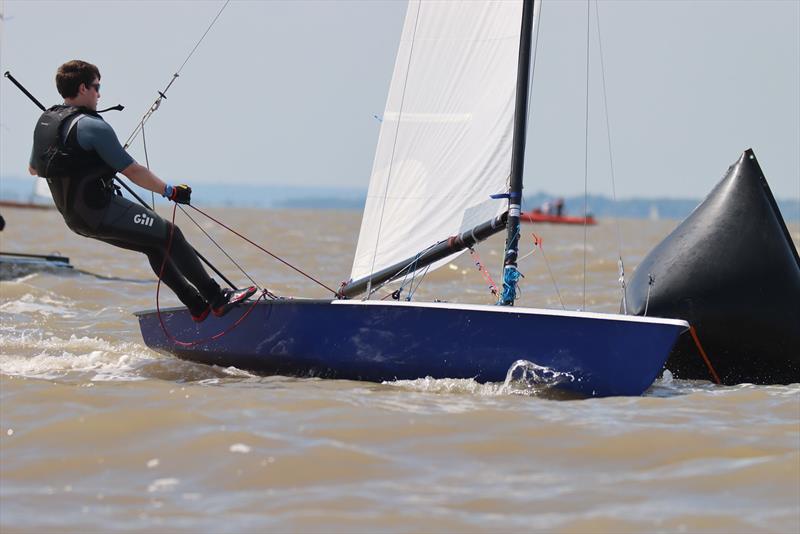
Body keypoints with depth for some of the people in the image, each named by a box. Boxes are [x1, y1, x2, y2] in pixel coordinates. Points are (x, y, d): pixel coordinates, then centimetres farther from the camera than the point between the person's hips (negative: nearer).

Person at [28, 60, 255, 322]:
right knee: (169, 235, -3)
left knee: (154, 245, 19)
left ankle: (196, 304, 21)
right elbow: (132, 171, -15)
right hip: (101, 210, -9)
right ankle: (217, 298, -1)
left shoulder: (44, 122, 8)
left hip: (73, 217, 9)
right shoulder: (92, 126, -19)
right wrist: (171, 191, -5)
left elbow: (34, 168, 24)